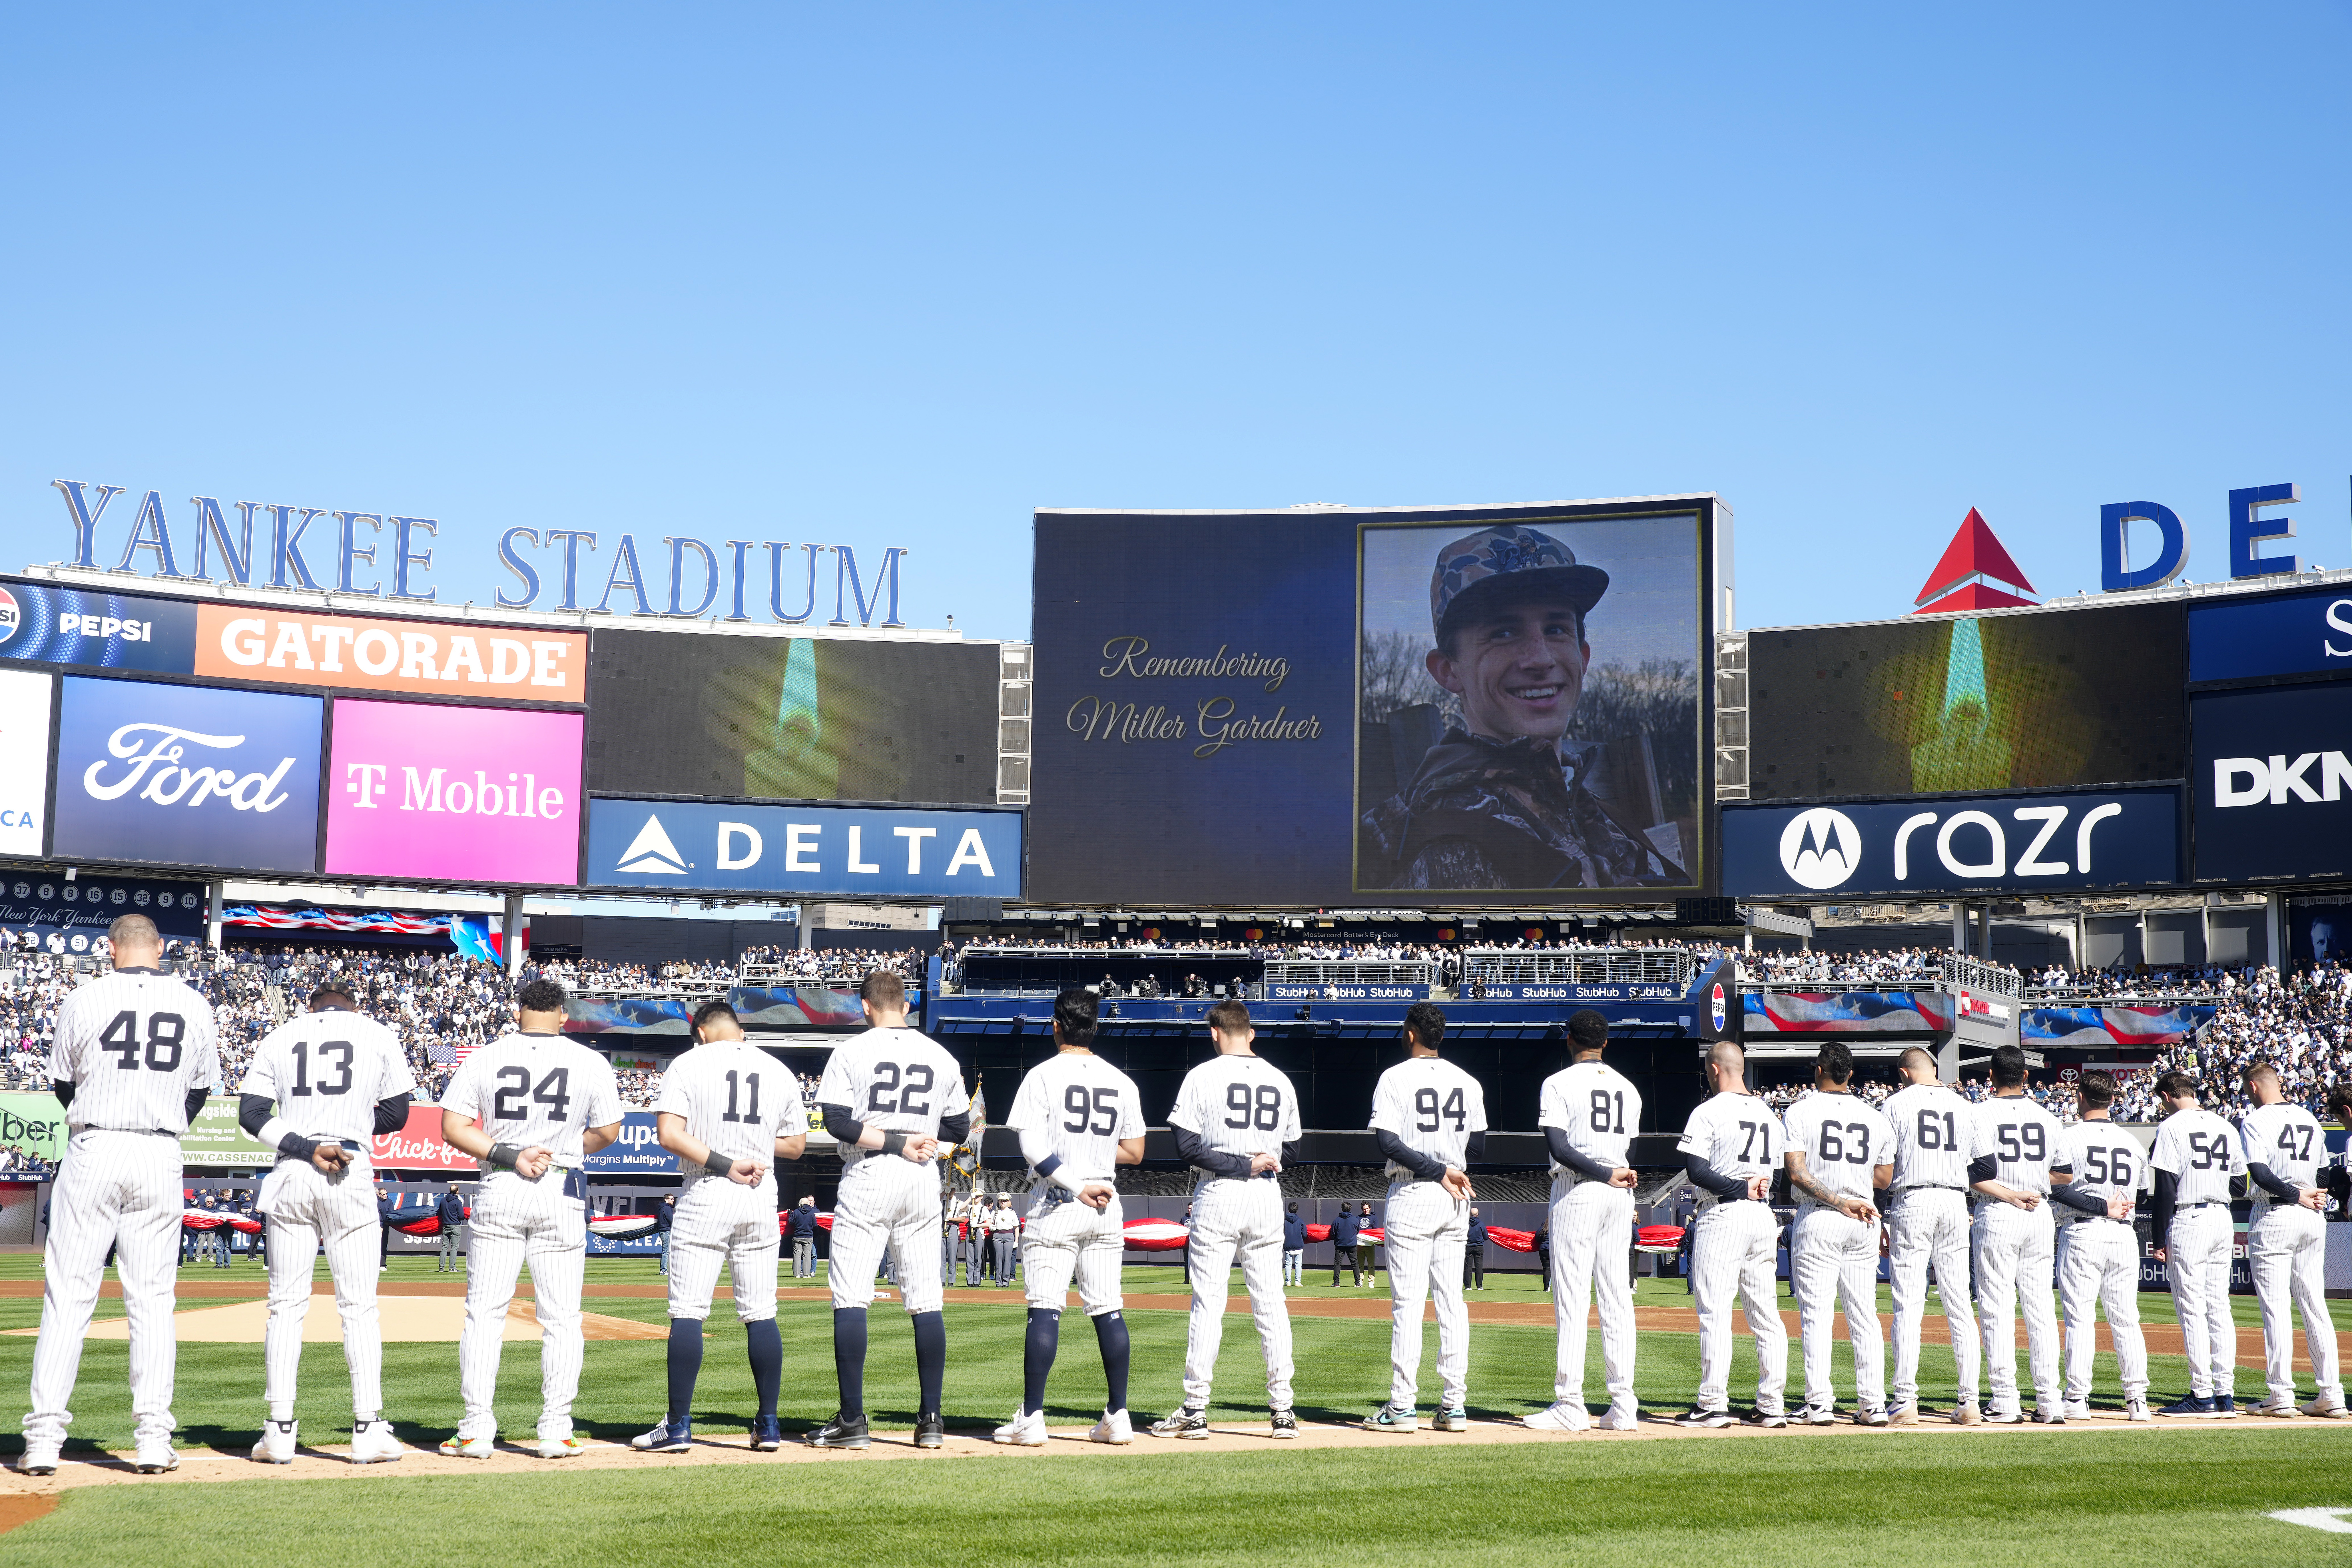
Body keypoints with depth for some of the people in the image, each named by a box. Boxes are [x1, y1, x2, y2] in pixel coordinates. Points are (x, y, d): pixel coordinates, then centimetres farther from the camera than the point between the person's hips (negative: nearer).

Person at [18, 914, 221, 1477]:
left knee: (68, 1294, 2)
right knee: (152, 1298, 6)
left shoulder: (84, 999, -3)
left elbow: (64, 1086, 7)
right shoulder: (194, 1006, 3)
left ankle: (44, 1436, 0)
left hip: (93, 1152, -2)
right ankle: (153, 1438, 2)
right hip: (161, 1159, 2)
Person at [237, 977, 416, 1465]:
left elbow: (251, 1114, 1)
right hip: (351, 1176, -2)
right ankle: (368, 1429, -2)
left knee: (286, 1305, 6)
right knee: (359, 1306, 1)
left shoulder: (279, 1037, 14)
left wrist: (305, 1146, -8)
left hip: (290, 1175, 2)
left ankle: (280, 1431, 3)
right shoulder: (378, 1035, 10)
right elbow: (396, 1115, 8)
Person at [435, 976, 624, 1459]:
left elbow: (453, 1126, -3)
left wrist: (508, 1155, -6)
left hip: (499, 1192, 1)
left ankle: (477, 1430, 4)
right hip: (563, 1194, 0)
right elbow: (608, 1131, 5)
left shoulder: (485, 1058, 1)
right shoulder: (591, 1063, 0)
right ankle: (556, 1431, 3)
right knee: (560, 1317, 5)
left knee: (484, 1311, 6)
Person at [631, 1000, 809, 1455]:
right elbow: (796, 1144, 14)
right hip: (761, 1201, 4)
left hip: (705, 1197, -4)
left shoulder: (689, 1064, -1)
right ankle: (769, 1425, 9)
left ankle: (679, 1426, -2)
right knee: (761, 1315, 8)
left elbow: (669, 1134, -13)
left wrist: (725, 1165, -13)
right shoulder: (778, 1071, 10)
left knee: (687, 1314, -1)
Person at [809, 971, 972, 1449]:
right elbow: (959, 1128, 11)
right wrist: (915, 1146, 9)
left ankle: (852, 1420, -5)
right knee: (925, 1302, 7)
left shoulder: (852, 1051, -2)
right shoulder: (941, 1057, 9)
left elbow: (838, 1121, -11)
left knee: (850, 1300, -1)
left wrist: (893, 1143, -10)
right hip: (923, 1182, 4)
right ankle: (931, 1420, 6)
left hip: (867, 1177, -4)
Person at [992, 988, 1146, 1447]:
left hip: (1056, 1203, -4)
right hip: (1106, 1205, 4)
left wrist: (1075, 1185, -14)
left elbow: (1033, 1147, -15)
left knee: (1044, 1308, -5)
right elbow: (1134, 1152, 10)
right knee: (1109, 1310, 7)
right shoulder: (1122, 1082, 9)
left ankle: (1032, 1419, -7)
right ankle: (1118, 1417, 7)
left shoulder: (1043, 1075, -4)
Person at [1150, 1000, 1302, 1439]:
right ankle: (1283, 1411, 7)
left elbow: (1187, 1147, -11)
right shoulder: (1281, 1080, 8)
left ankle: (1195, 1411, 0)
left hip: (1218, 1196, -4)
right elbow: (1292, 1151, 13)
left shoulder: (1203, 1076, -5)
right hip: (1268, 1197, 4)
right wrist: (1258, 1162, 8)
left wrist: (1241, 1165, -10)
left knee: (1207, 1304, -1)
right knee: (1271, 1304, 7)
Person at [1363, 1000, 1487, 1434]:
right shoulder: (1468, 1082, 9)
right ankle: (1454, 1405, 6)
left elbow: (1388, 1143, -15)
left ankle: (1402, 1406, -4)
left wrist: (1437, 1171, -13)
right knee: (1452, 1301, 7)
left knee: (1407, 1301, -4)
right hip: (1456, 1202, 5)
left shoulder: (1395, 1078, -6)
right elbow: (1479, 1147, 10)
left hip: (1412, 1195, -5)